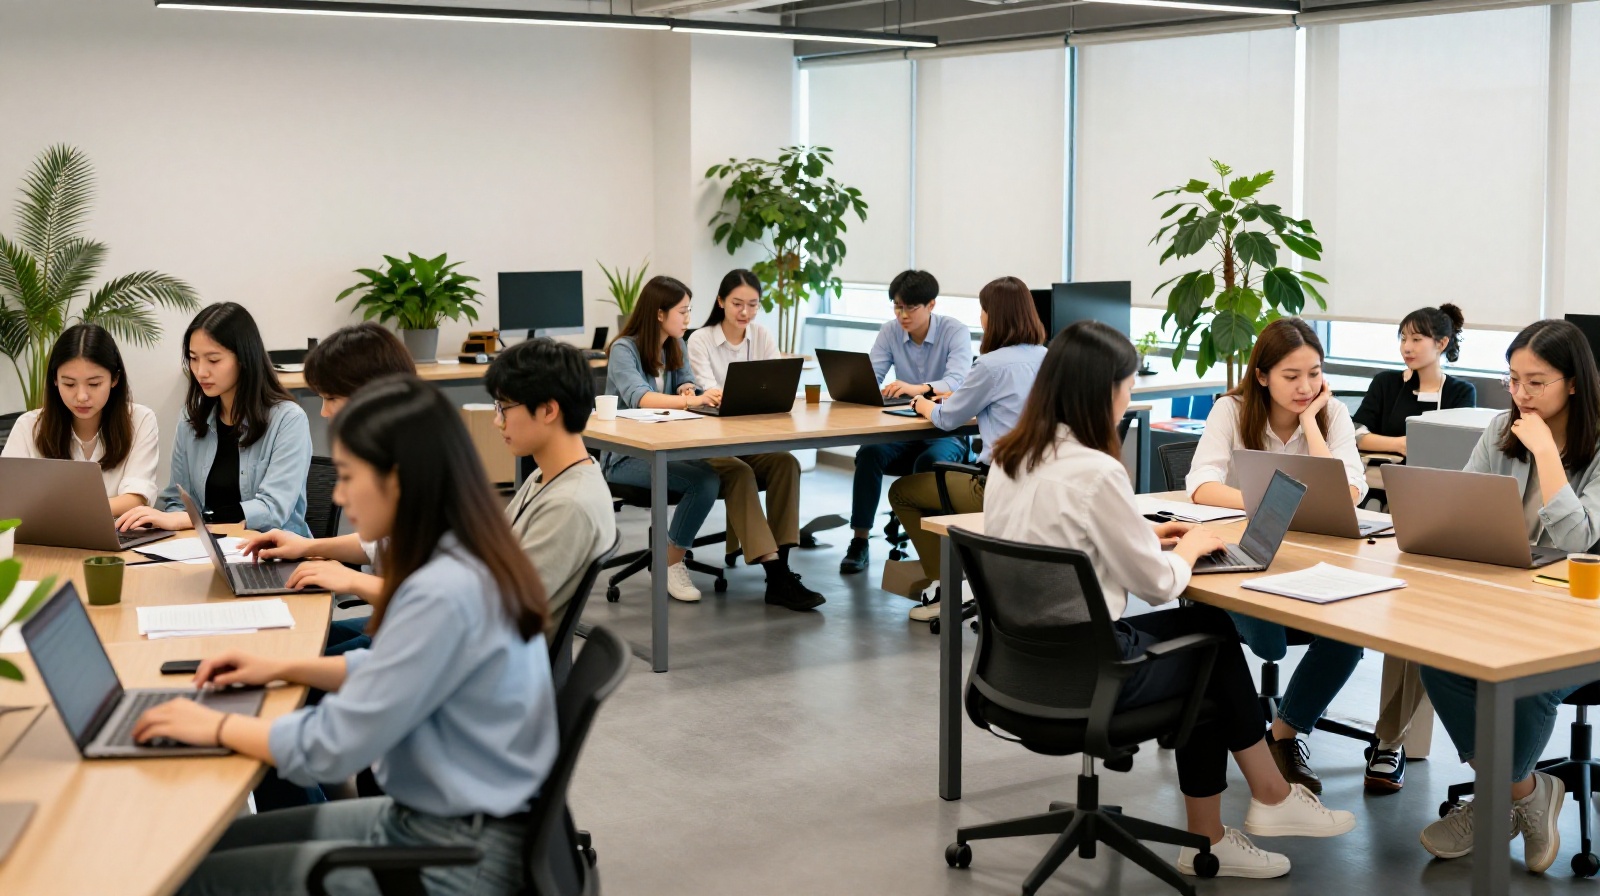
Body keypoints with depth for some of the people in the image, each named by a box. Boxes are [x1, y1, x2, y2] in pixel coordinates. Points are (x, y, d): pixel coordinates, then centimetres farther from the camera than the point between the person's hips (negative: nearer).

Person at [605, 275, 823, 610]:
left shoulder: (675, 347, 13)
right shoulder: (624, 349, -10)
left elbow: (689, 389, 4)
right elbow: (639, 398, -28)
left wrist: (690, 392, -21)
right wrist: (693, 400, -43)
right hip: (627, 456, -6)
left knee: (739, 473, -22)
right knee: (704, 481, -31)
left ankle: (776, 573, -28)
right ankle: (671, 566, -10)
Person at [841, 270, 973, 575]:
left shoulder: (955, 331, -10)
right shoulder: (890, 331, 3)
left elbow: (956, 381, -27)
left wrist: (918, 388, -47)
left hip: (947, 432, -3)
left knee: (930, 460, -36)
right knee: (869, 452, -26)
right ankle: (859, 542, -19)